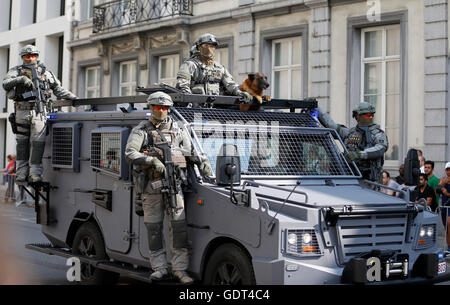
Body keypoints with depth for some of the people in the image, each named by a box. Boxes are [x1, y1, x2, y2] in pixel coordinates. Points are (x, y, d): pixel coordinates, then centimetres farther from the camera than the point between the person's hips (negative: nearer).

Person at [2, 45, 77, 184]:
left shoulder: (45, 72, 15)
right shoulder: (17, 71, 10)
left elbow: (58, 89, 22)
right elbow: (6, 84, -8)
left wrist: (74, 98, 16)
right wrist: (20, 79, -24)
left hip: (39, 111, 0)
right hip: (22, 111, 0)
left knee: (37, 141, -9)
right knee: (22, 142, 4)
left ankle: (35, 172, -5)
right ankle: (22, 172, 11)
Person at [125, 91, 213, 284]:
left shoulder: (178, 131, 14)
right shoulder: (140, 131, 7)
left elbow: (190, 153, 19)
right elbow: (129, 154, -7)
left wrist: (202, 162, -2)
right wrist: (152, 160, -21)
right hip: (151, 185, -1)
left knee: (179, 225, -7)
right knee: (153, 228, 2)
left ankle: (180, 268, -2)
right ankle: (159, 268, 10)